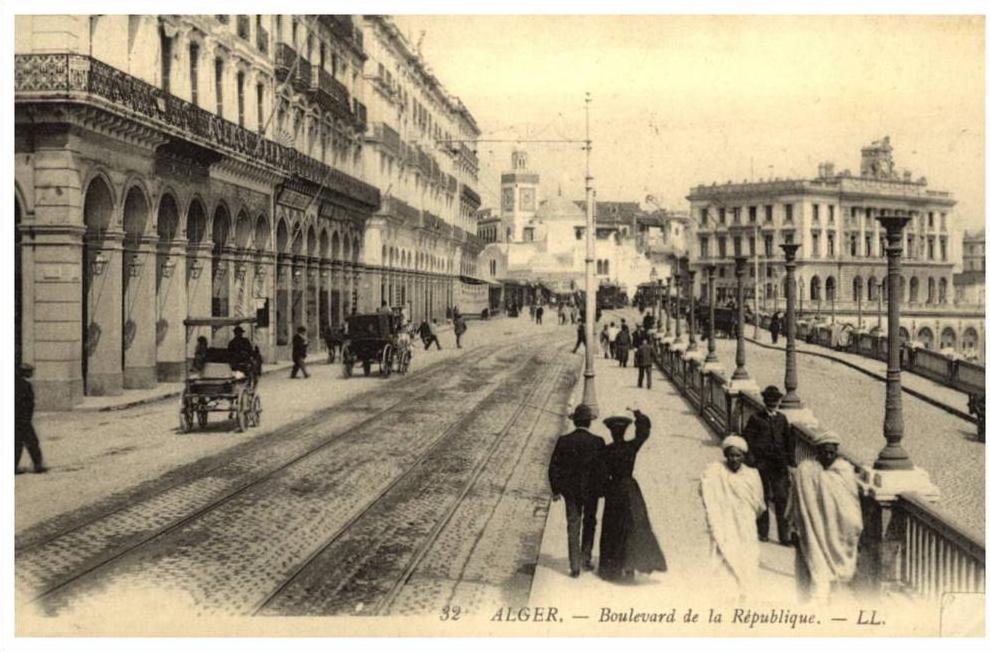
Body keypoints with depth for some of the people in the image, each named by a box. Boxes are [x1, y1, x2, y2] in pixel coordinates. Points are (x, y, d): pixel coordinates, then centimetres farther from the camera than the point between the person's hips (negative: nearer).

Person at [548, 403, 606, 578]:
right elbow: (604, 467, -8)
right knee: (589, 524, 20)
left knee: (573, 527, 7)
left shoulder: (563, 441, -9)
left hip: (570, 490, 1)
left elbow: (554, 467, -6)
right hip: (591, 490, -1)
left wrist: (555, 490, 4)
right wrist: (603, 488, 6)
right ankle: (586, 558, 25)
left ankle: (575, 566, 6)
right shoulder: (597, 442, -12)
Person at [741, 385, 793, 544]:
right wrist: (752, 459, -10)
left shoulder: (782, 419, 11)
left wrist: (790, 462, 9)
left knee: (782, 498, -3)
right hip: (761, 464, -2)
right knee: (762, 498, 5)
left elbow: (788, 441, 14)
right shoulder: (756, 419, 0)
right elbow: (747, 439, -2)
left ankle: (784, 536, 1)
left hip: (779, 465, 2)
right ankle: (763, 532, 18)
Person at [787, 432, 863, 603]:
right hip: (812, 534, -3)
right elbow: (795, 504, 2)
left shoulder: (845, 472, 0)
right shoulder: (804, 471, -4)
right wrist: (794, 529, 1)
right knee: (817, 572, -12)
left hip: (837, 535, 3)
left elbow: (853, 505, 6)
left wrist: (856, 531, 6)